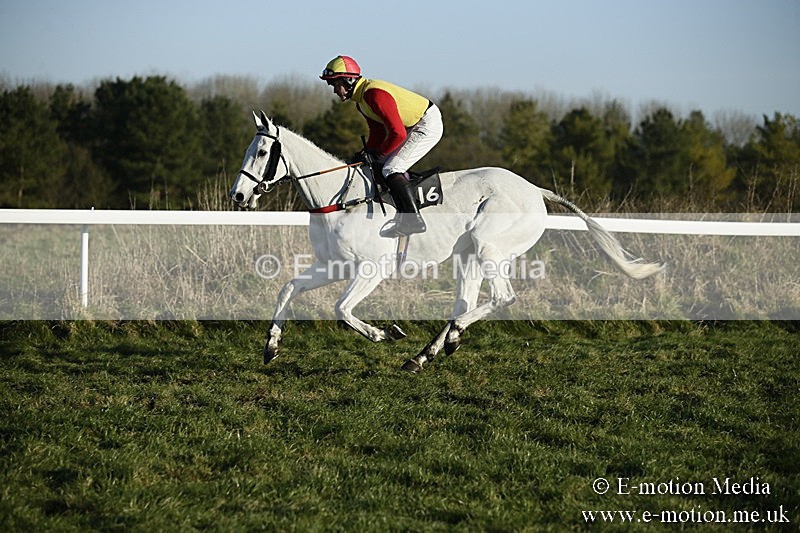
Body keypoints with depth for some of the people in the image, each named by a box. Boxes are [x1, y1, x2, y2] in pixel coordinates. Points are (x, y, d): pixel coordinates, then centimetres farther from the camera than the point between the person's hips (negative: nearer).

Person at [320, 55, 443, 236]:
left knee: (391, 170, -15)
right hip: (412, 126, 11)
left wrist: (377, 154, -17)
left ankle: (414, 220, -14)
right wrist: (368, 153, -2)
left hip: (428, 125, -11)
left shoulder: (374, 95, -27)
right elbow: (377, 131, 14)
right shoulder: (361, 99, 6)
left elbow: (398, 133, -31)